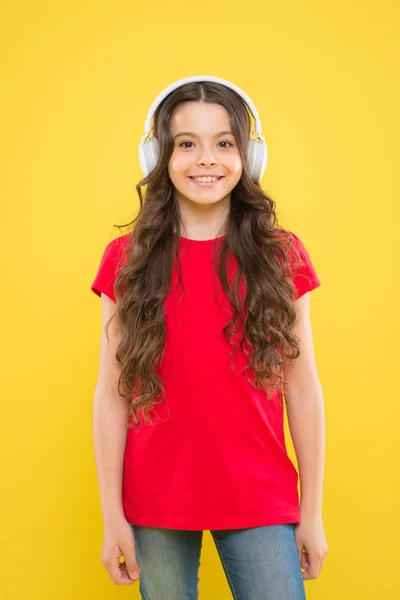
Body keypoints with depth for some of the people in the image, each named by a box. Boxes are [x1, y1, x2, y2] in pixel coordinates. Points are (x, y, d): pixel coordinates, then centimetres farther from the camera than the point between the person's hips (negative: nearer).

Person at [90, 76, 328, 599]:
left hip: (259, 504, 0)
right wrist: (112, 515, -3)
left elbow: (302, 389, 0)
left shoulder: (282, 256, -2)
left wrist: (312, 512, 2)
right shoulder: (126, 260, -2)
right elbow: (111, 393, -2)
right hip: (155, 507, 0)